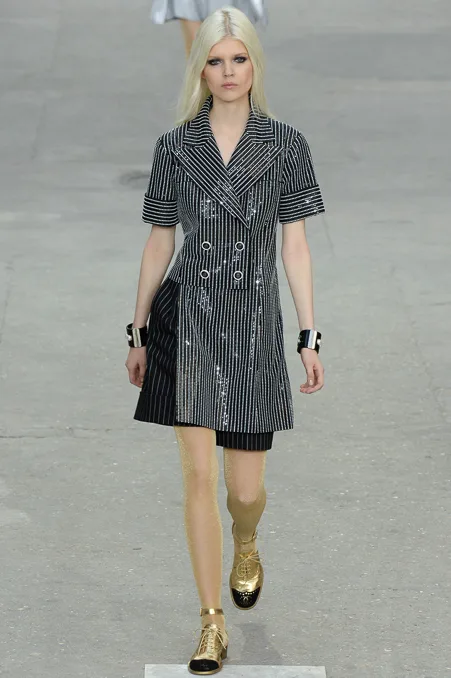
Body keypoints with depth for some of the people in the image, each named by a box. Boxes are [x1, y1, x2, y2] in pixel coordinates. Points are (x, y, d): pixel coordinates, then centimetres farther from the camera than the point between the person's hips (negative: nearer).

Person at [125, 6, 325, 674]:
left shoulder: (286, 144, 2)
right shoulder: (176, 145, 4)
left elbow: (295, 247, 4)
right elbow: (160, 243, 10)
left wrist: (310, 336, 1)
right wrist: (138, 332, 12)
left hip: (254, 320, 0)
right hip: (187, 318, 0)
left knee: (246, 486, 3)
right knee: (198, 474, -3)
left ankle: (246, 548, 40)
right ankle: (213, 623, 6)